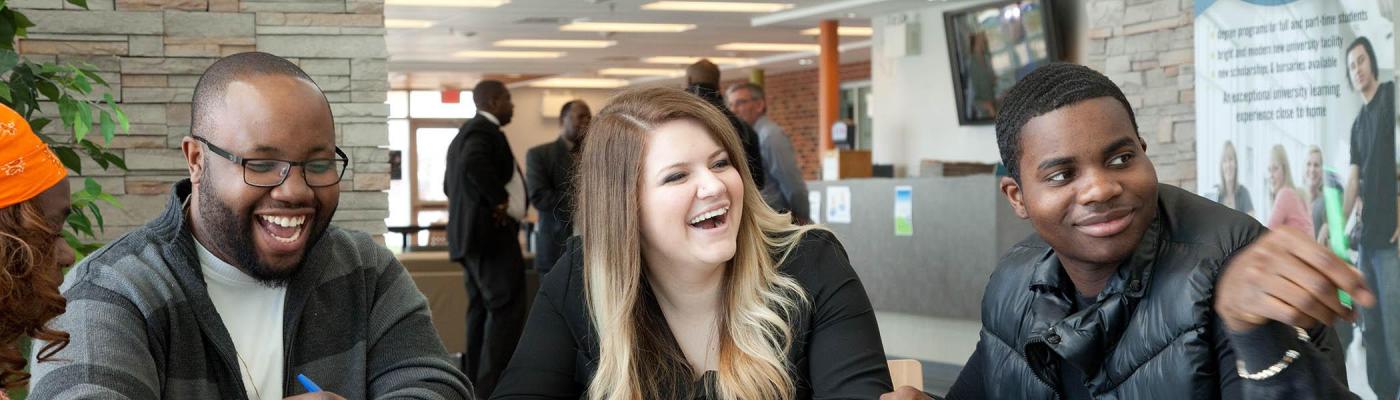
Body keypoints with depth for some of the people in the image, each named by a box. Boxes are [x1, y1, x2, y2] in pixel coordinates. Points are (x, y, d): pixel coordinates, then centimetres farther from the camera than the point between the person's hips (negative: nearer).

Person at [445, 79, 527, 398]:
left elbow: (449, 184, 27)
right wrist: (500, 201, -22)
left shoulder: (465, 133, 20)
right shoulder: (485, 130, -12)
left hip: (470, 233, 11)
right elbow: (475, 164, -32)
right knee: (507, 309, -10)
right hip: (492, 233, -11)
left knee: (482, 309, 12)